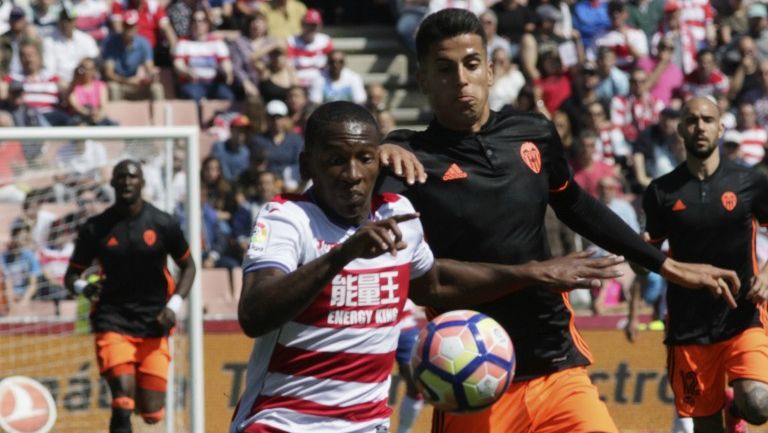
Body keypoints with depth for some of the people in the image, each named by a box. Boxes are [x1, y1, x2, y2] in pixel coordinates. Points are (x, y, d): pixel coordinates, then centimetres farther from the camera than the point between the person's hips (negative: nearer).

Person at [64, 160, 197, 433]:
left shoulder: (163, 224, 0)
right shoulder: (95, 229, -1)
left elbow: (188, 266, 12)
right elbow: (72, 275, 7)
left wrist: (174, 306, -4)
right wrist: (83, 287, -18)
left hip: (153, 326, 1)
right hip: (113, 323, -1)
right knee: (123, 403, -21)